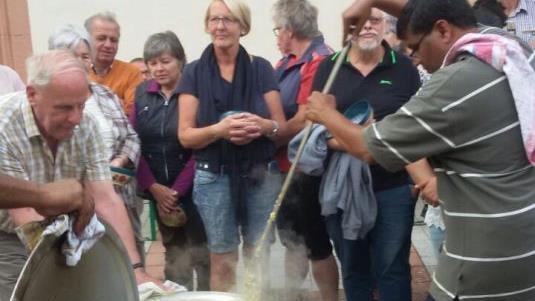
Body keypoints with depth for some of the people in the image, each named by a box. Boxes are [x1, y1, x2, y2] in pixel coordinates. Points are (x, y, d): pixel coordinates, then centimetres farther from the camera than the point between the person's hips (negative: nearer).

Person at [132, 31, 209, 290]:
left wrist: (177, 190, -13)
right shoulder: (142, 93, 7)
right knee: (173, 253, 13)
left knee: (201, 252, 1)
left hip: (194, 188, -4)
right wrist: (153, 187, -6)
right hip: (159, 191, 4)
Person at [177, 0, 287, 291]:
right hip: (214, 178, -1)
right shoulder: (194, 72, 1)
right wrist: (219, 129, -21)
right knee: (222, 262, 6)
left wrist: (263, 126, -18)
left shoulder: (261, 68, 3)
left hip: (261, 176, 1)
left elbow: (282, 126, 5)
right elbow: (185, 135, -2)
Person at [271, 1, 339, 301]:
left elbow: (303, 121, -21)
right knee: (292, 238, 20)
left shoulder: (319, 62, -18)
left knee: (316, 244, 4)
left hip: (306, 169, -9)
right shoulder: (287, 63, 9)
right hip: (284, 166, 9)